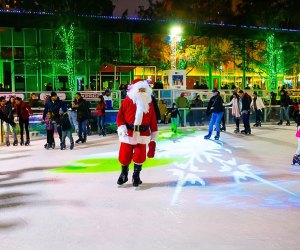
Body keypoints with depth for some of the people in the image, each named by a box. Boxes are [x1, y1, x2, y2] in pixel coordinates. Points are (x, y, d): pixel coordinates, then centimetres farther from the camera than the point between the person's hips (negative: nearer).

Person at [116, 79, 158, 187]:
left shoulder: (149, 103, 6)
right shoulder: (127, 101, -3)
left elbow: (153, 120, 8)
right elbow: (120, 116, -3)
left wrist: (154, 135, 7)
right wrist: (122, 128, -16)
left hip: (143, 134, 1)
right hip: (128, 133, -1)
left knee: (140, 156, 1)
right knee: (124, 155, 6)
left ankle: (136, 176, 19)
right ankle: (124, 174, 28)